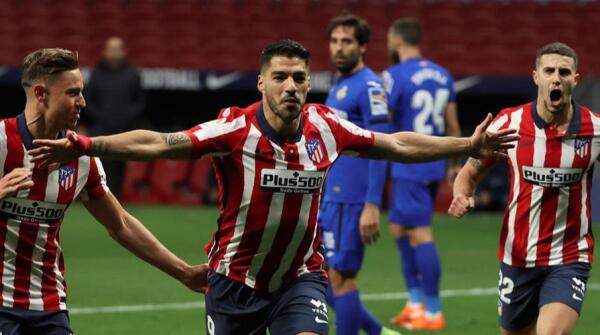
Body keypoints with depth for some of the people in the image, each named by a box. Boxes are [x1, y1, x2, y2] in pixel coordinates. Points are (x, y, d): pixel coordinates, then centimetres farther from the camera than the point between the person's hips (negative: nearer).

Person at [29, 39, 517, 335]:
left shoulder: (325, 127, -7)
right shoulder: (235, 129, -19)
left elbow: (398, 145, 5)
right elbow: (157, 144, -28)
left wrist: (469, 146, 5)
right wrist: (83, 146, -40)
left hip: (301, 276, 2)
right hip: (237, 277, -2)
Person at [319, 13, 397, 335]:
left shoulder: (369, 86, -11)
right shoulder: (338, 86, 16)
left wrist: (372, 206, -22)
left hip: (351, 200, -9)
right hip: (331, 198, 9)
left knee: (340, 278, -5)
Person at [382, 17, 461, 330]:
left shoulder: (395, 76, -12)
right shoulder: (442, 75, 10)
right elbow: (453, 124, 13)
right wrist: (456, 163, 22)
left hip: (408, 167, -8)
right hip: (434, 164, 8)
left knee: (420, 235, -5)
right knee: (399, 228, 18)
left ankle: (433, 313, -3)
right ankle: (415, 302, 17)